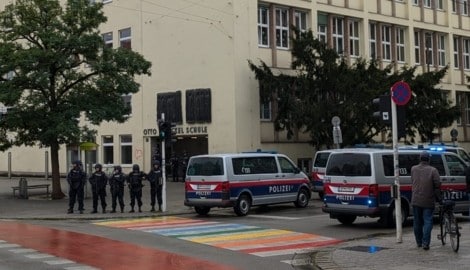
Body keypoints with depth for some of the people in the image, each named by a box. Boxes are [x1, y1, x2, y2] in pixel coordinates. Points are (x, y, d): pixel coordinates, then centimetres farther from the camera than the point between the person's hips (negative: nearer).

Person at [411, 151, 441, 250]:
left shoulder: (413, 169, 4)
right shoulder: (432, 170, -9)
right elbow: (438, 185, -9)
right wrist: (438, 197, 2)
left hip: (416, 201, 4)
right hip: (428, 201, -4)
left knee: (417, 222, 13)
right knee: (427, 222, -1)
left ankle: (419, 242, 23)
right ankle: (425, 243, -8)